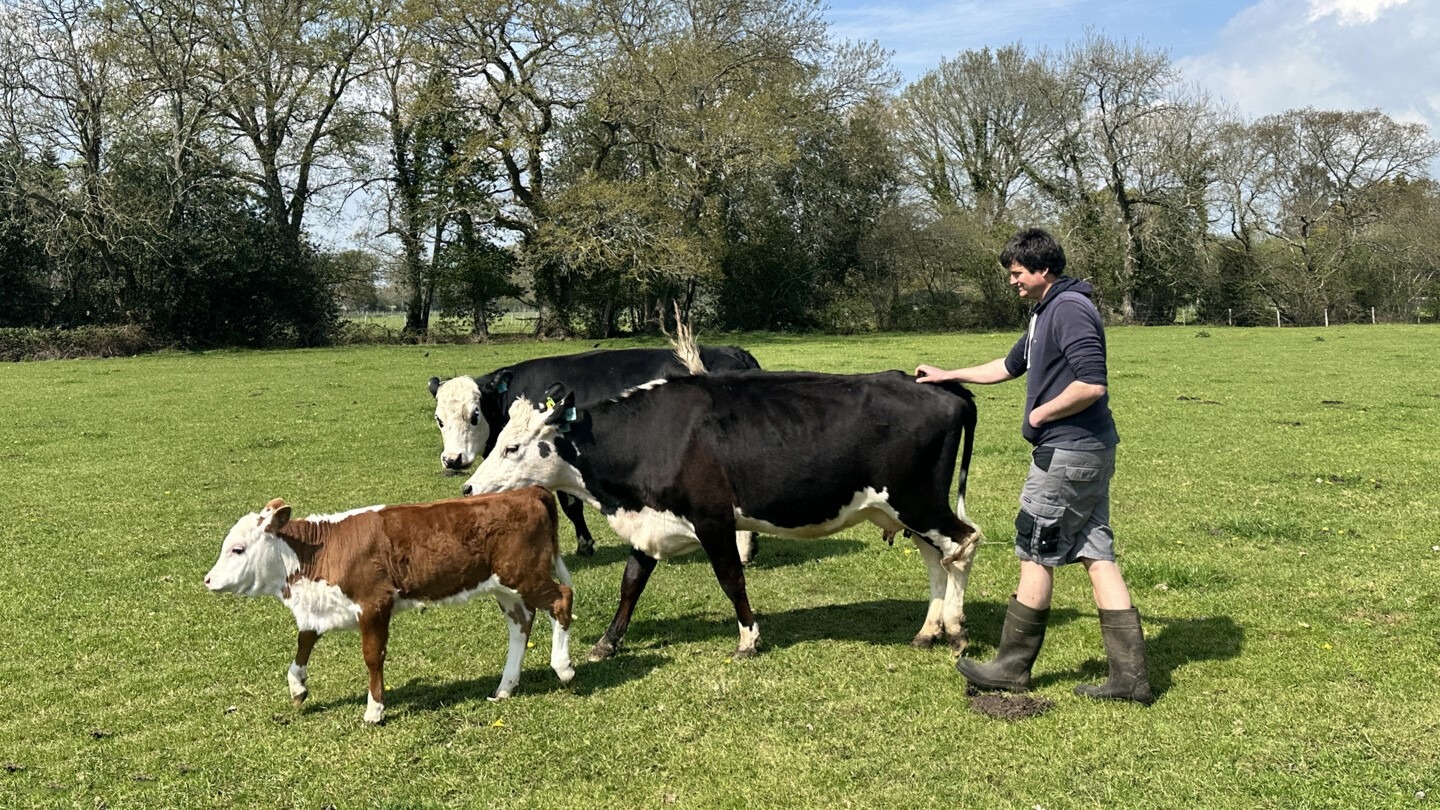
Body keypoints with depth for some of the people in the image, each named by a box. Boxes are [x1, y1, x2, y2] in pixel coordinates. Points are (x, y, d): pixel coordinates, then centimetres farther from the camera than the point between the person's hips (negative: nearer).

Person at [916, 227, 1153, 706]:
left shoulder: (1070, 309, -16)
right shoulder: (1045, 313, 16)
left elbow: (1092, 384, -25)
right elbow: (1008, 367, 29)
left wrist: (1040, 414, -13)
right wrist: (948, 376, 30)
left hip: (1068, 453, -10)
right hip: (1088, 452, 10)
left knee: (1036, 555, 1)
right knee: (1097, 556, 8)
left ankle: (1012, 668, 13)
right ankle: (1129, 676, 11)